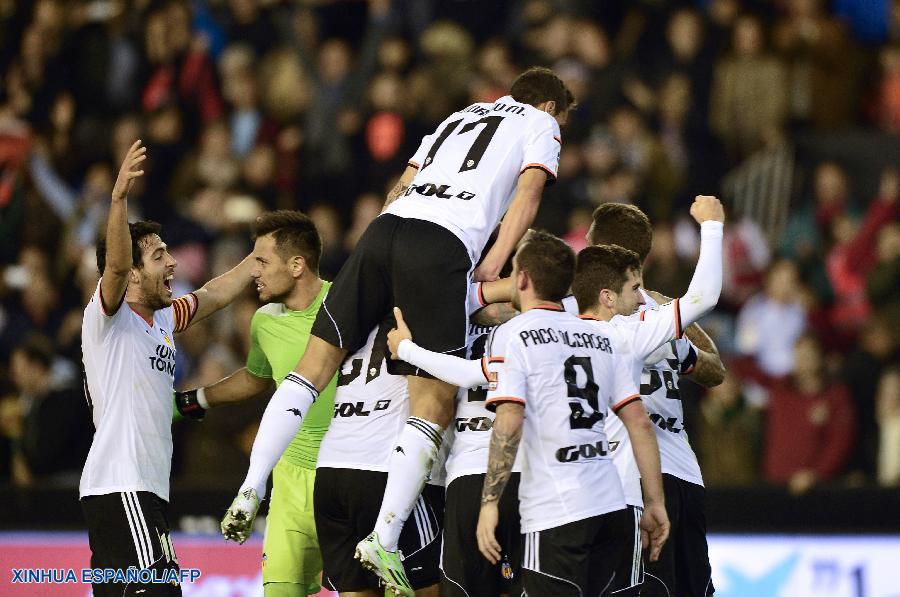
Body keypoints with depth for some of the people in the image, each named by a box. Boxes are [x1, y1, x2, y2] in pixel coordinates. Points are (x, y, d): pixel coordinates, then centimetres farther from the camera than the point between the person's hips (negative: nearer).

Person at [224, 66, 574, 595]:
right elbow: (527, 193, 3)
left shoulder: (459, 117, 37)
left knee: (317, 362, 9)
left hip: (386, 227, 6)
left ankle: (251, 488, -3)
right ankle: (384, 538, -17)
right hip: (444, 247, -5)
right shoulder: (541, 125, 21)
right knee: (434, 406, -4)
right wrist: (492, 267, -1)